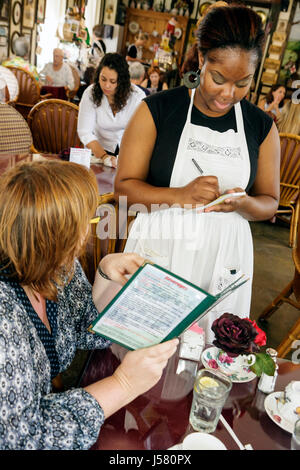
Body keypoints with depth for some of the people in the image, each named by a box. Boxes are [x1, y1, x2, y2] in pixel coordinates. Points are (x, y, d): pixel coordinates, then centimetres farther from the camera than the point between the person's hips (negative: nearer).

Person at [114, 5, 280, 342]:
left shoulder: (261, 127, 4)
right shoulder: (157, 110, -5)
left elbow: (269, 203, 9)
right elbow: (124, 186, -7)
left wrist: (244, 203, -14)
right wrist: (182, 195, -22)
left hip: (223, 260, 2)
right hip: (159, 252, -1)